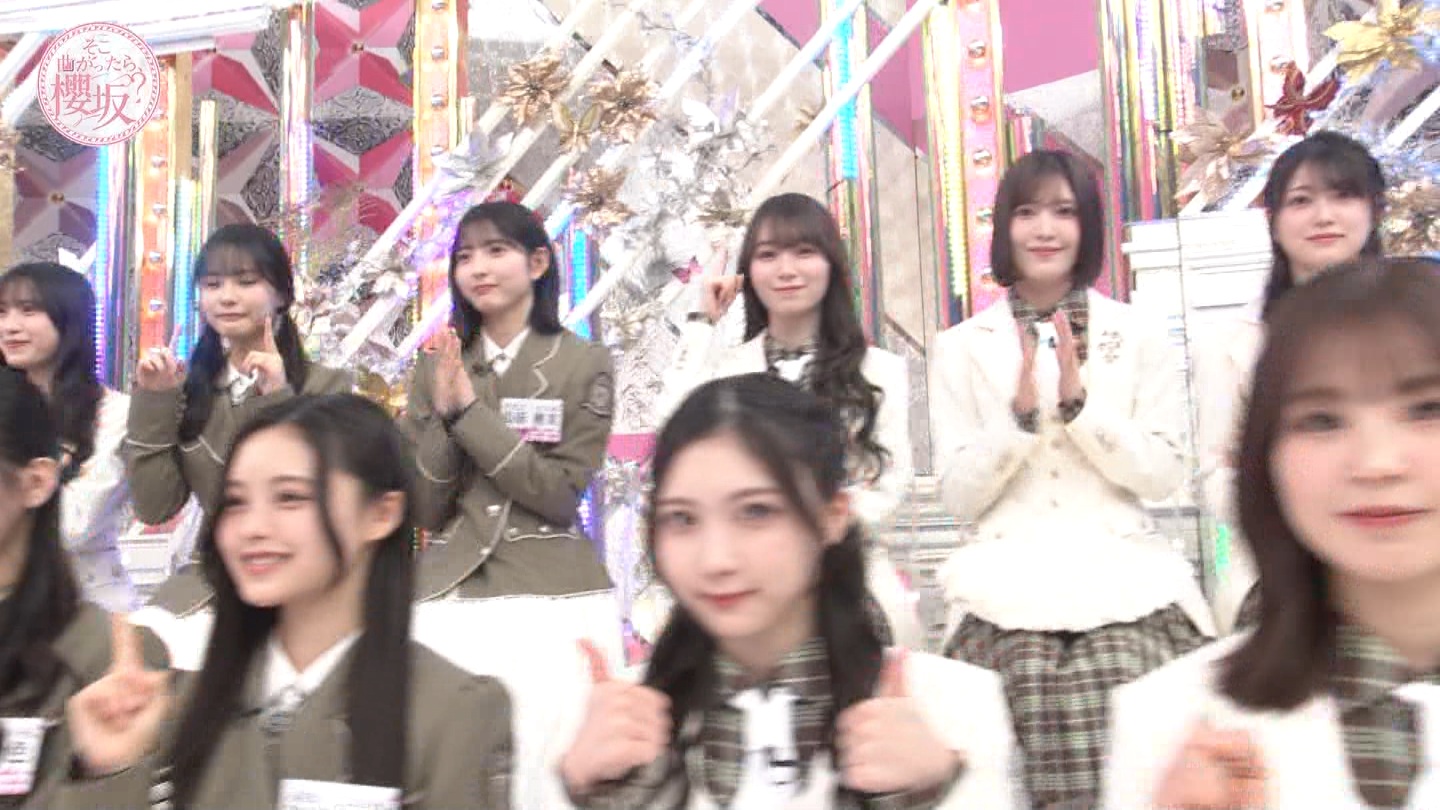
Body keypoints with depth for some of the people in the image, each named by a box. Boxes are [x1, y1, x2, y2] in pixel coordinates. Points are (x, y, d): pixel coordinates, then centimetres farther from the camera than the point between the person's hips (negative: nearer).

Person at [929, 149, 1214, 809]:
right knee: (1035, 687, -31)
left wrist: (1078, 402, -10)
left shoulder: (1143, 337, 11)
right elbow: (958, 495, 4)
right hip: (1010, 571, 0)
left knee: (1117, 689, -30)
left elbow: (1163, 477, 3)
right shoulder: (959, 348, 10)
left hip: (1122, 567, 1)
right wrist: (1021, 413, -12)